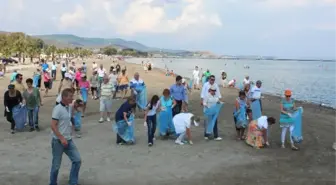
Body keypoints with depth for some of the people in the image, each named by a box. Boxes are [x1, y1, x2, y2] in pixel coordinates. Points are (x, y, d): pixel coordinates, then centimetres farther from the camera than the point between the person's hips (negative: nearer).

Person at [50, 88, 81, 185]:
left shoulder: (69, 108, 7)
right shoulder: (57, 109, -17)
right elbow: (53, 126, -20)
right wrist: (61, 138, -22)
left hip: (68, 140, 7)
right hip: (58, 140, -7)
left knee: (77, 160, 4)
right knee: (56, 164, 5)